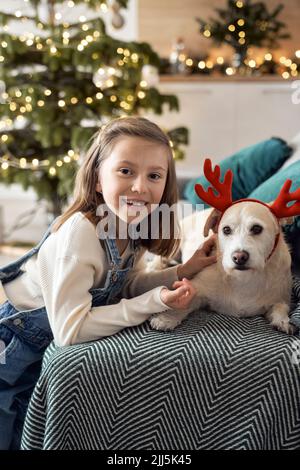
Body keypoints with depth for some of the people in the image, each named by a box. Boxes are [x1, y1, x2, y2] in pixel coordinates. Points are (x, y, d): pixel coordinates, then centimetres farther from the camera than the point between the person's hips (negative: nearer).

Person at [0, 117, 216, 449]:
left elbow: (123, 285, 3)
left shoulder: (130, 227, -11)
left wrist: (183, 272, -10)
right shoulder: (79, 233, -34)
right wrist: (154, 303, -32)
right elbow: (70, 330, -33)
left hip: (48, 354, 7)